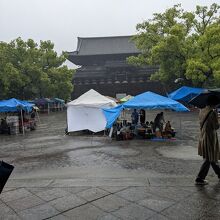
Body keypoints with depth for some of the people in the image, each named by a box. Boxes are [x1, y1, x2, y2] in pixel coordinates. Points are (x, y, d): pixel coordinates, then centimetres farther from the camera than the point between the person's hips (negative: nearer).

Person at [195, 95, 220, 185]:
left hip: (203, 136, 8)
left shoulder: (201, 111, 3)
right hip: (210, 138, -8)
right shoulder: (213, 113, -20)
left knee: (211, 157, 21)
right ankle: (199, 179, 6)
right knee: (209, 159, 3)